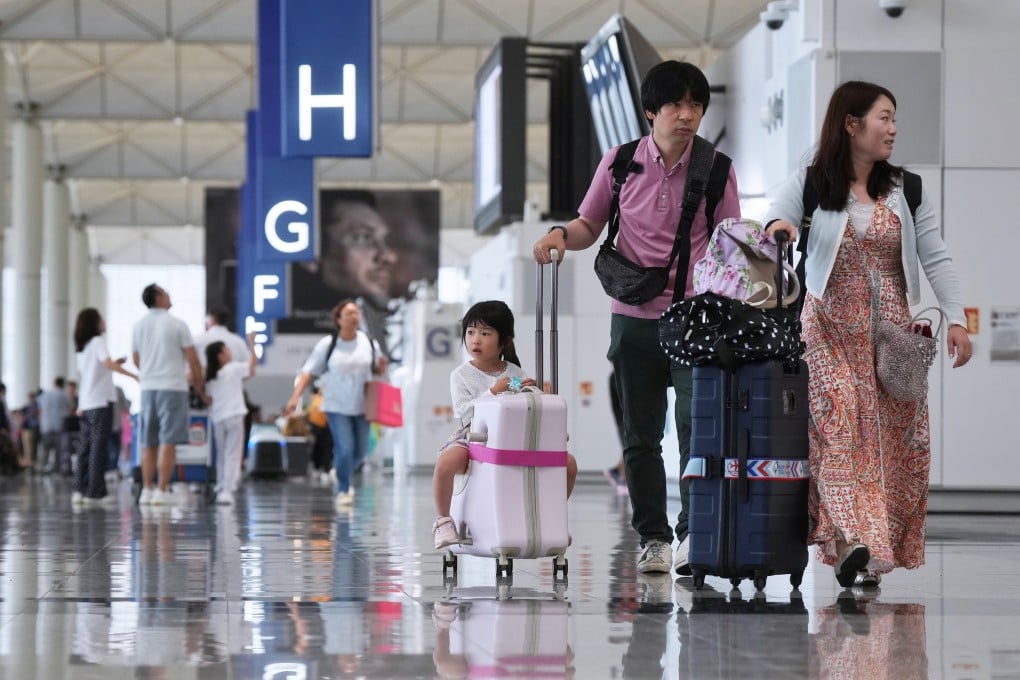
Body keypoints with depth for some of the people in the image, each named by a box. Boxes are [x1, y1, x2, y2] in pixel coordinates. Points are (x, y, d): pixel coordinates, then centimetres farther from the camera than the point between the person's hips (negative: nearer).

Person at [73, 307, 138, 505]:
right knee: (98, 447, -6)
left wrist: (114, 364, 16)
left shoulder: (80, 347, 17)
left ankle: (79, 490, 4)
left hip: (86, 403, 8)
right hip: (101, 402, -8)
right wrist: (132, 374, -25)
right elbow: (108, 363, -22)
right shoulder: (98, 341, -7)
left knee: (86, 447, 9)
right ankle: (94, 492, -8)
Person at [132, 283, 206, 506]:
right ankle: (162, 491, -9)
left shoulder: (139, 326, 8)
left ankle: (147, 490, 9)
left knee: (148, 444, 10)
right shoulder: (177, 325, -7)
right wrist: (200, 385, 7)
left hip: (147, 387, 5)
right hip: (173, 387, -5)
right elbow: (193, 360, -5)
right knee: (168, 442, -5)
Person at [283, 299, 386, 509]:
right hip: (337, 406, -3)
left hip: (362, 406, 3)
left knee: (360, 451, 8)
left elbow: (377, 368, 14)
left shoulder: (368, 343, 1)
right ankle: (343, 490, 7)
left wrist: (381, 366, -11)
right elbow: (308, 373, -6)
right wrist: (295, 397, -16)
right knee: (345, 449, -12)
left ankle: (340, 474, 38)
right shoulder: (327, 345, -7)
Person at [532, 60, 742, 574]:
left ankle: (693, 535, -12)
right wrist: (561, 233, -9)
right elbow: (590, 226, 12)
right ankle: (653, 538, 15)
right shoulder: (621, 163, 2)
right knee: (640, 436, 6)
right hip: (635, 318, 2)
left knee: (696, 424, -14)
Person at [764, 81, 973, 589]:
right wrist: (775, 228, -31)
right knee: (841, 426, -18)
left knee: (895, 441, -2)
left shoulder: (906, 191, 8)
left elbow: (936, 259, 5)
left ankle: (877, 548, 6)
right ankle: (854, 542, -25)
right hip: (830, 331, -3)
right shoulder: (809, 186, 2)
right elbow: (770, 230, -6)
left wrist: (956, 319, -5)